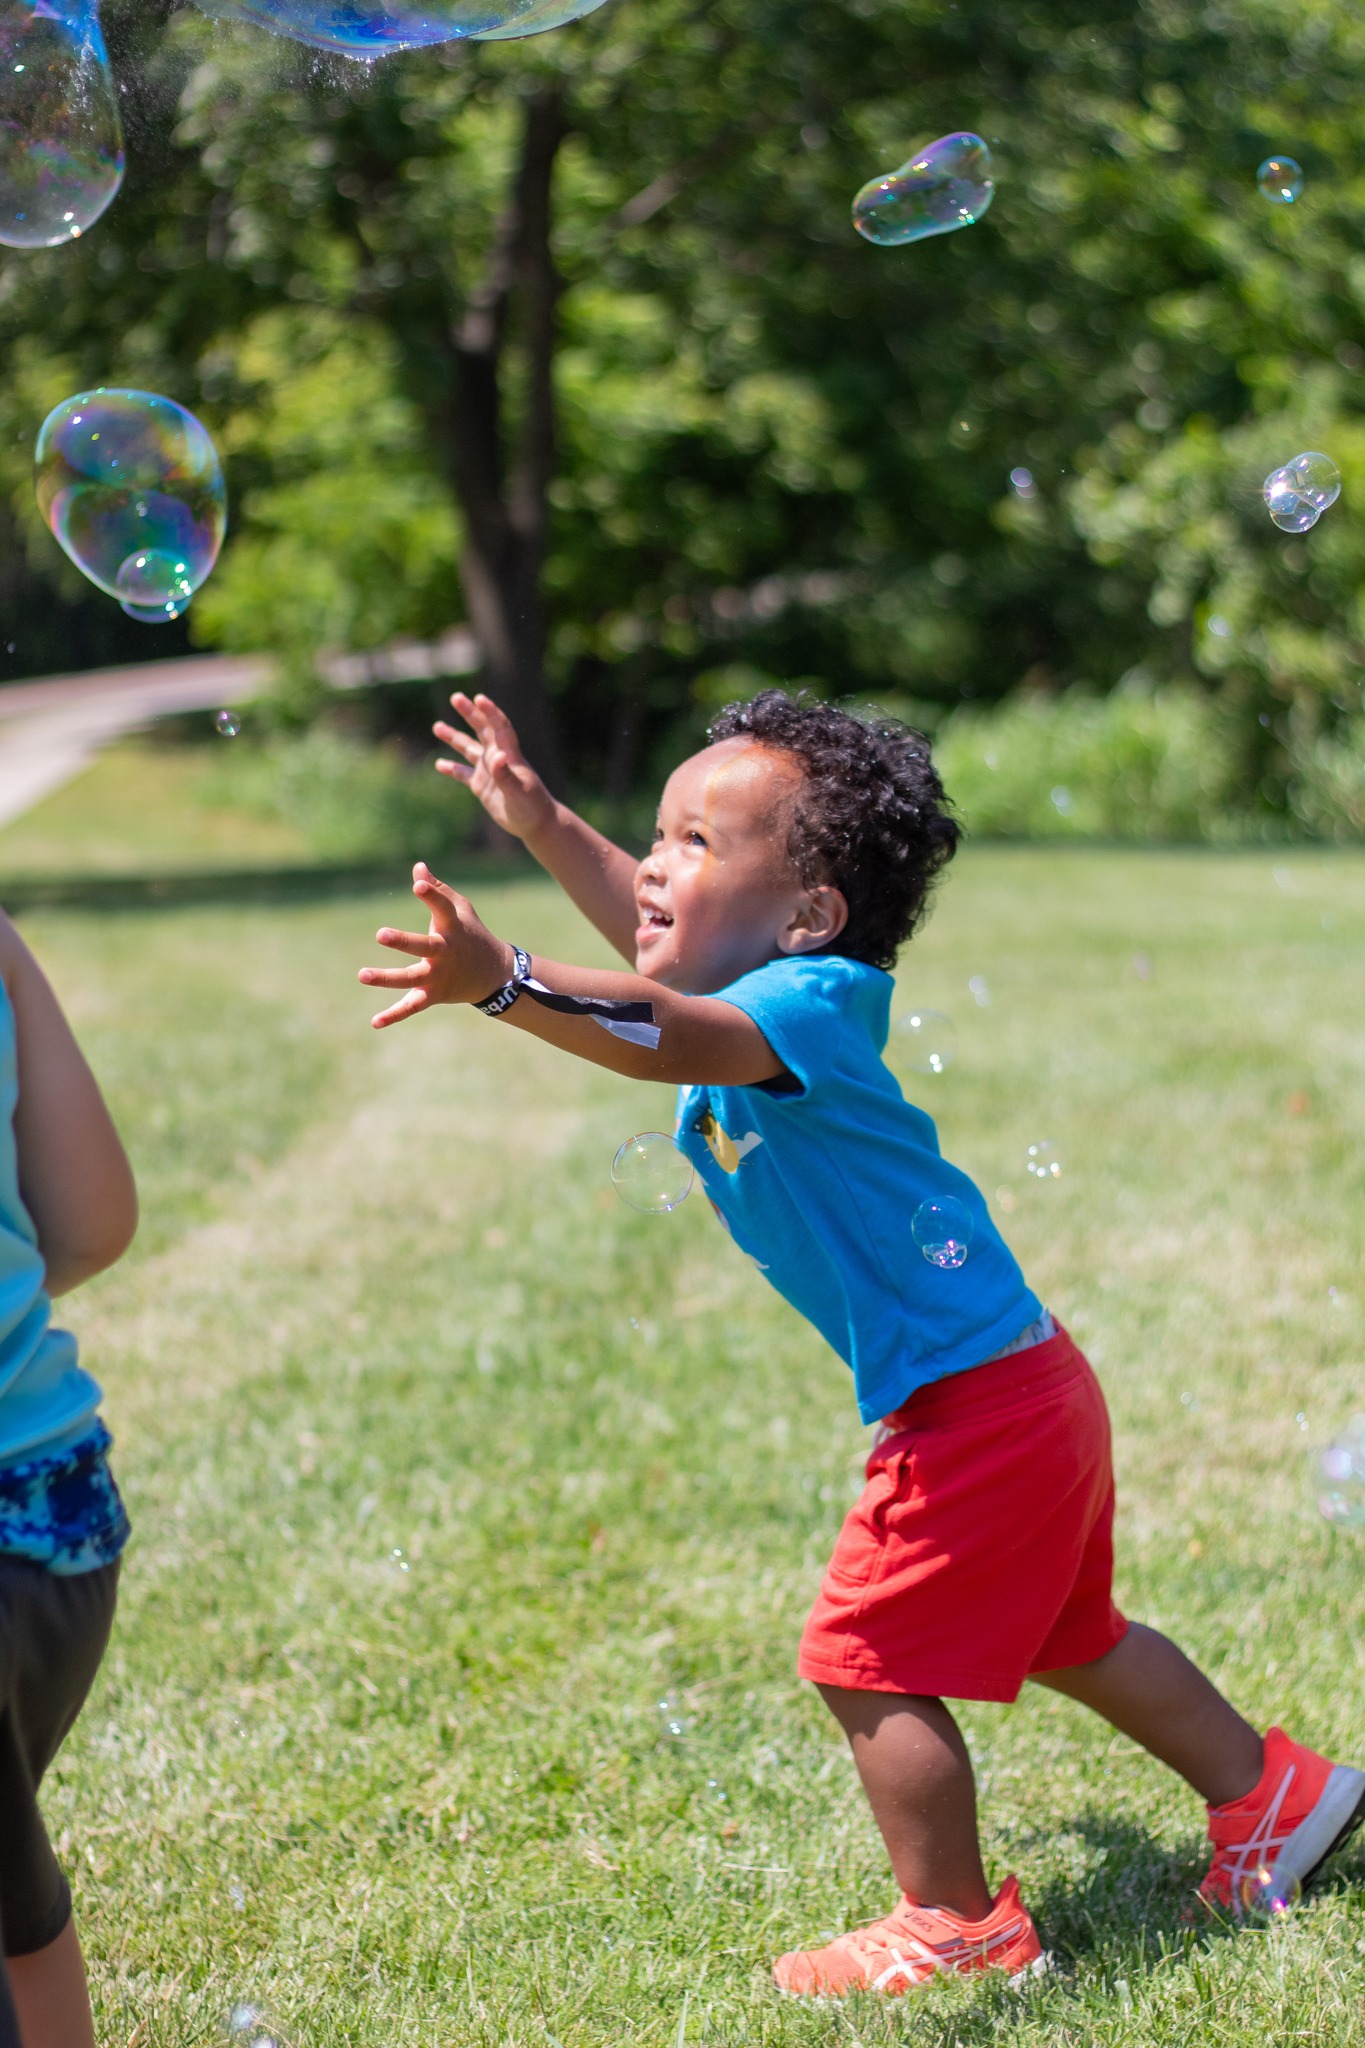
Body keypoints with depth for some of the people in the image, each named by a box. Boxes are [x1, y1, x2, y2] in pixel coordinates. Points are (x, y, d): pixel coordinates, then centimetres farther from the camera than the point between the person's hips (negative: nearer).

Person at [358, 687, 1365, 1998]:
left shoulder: (809, 1004, -24)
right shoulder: (760, 986, 5)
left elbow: (672, 1036, -45)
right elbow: (661, 950, 28)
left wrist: (500, 983, -59)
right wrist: (541, 826, 26)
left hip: (976, 1401, -10)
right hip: (1021, 1386, 10)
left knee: (868, 1657, 0)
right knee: (1061, 1636, 25)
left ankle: (958, 1925, 15)